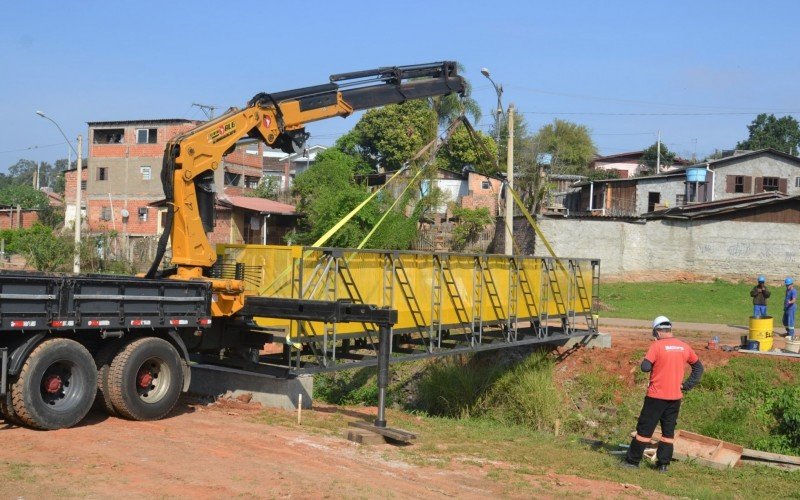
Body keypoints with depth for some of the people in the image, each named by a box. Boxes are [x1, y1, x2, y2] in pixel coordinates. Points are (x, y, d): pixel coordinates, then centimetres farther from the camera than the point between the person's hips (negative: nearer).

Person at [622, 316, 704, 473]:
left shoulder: (657, 346, -12)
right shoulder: (684, 347, 4)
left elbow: (645, 367, -19)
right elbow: (699, 367, 13)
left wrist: (655, 364, 1)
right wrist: (687, 385, 11)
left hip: (656, 396, -4)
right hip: (675, 397, 4)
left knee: (645, 429, 4)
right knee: (668, 431, 13)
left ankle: (633, 460, 10)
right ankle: (663, 464, 15)